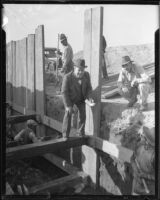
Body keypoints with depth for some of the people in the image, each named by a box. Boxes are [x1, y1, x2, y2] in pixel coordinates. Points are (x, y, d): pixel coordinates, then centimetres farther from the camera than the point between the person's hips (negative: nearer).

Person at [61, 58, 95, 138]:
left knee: (82, 114, 2)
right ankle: (65, 136, 0)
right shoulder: (67, 77, -32)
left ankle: (81, 133, 20)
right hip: (70, 98, -3)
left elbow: (88, 88, -9)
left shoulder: (86, 75, -21)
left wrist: (89, 98, -24)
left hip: (80, 98, 4)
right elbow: (64, 92, -26)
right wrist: (68, 105, -26)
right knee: (68, 114, -10)